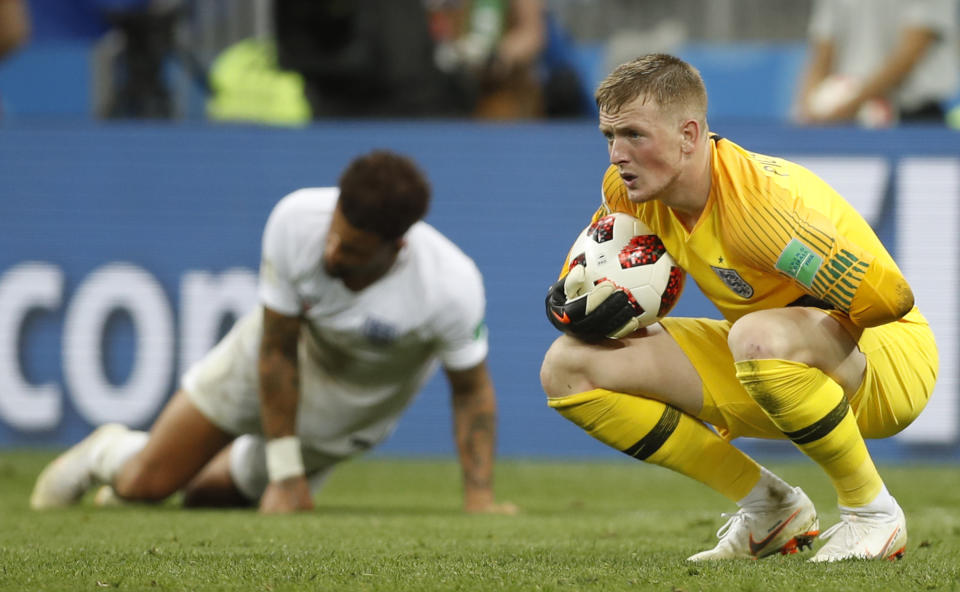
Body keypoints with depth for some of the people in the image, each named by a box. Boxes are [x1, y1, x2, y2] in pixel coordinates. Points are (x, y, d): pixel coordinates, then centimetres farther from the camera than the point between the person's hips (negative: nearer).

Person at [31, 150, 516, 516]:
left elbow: (471, 388, -18)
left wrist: (479, 496, -27)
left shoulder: (451, 287, -37)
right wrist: (286, 474, -21)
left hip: (357, 405, 0)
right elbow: (278, 349, -23)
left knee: (205, 495, 2)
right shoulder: (296, 220, -34)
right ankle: (107, 454, 37)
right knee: (146, 483, 1)